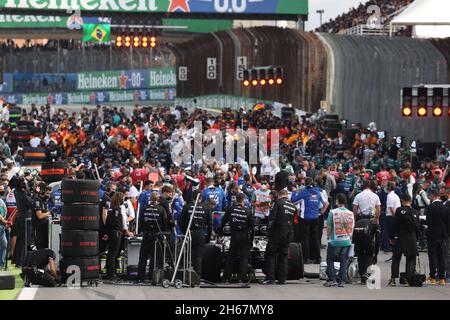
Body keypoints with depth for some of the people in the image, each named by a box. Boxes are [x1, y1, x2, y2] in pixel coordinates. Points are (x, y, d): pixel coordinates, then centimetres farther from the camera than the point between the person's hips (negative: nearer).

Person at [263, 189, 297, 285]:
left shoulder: (278, 202, -6)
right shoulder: (293, 206, 13)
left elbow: (272, 217, -12)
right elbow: (293, 220, 16)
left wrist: (269, 228, -6)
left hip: (278, 233, -6)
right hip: (289, 233, 6)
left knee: (270, 254, -1)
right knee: (283, 255, 11)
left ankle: (270, 278, -8)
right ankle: (282, 279, 9)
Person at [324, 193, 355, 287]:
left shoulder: (333, 212, -10)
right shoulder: (350, 213, 2)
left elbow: (329, 227, -6)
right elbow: (352, 228, 10)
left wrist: (328, 236, 11)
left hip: (334, 241, -3)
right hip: (347, 241, 3)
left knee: (330, 260, 8)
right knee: (344, 261, 9)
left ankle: (332, 279, -2)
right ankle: (342, 281, 6)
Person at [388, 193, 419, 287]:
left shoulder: (399, 210, -7)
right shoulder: (414, 212, 0)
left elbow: (394, 225, -6)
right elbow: (417, 227, 6)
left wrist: (392, 237, 3)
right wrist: (416, 239, 16)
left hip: (400, 238, -1)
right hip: (412, 239, 1)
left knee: (396, 258, 10)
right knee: (410, 260, 7)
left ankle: (393, 279, 6)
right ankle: (410, 279, 0)